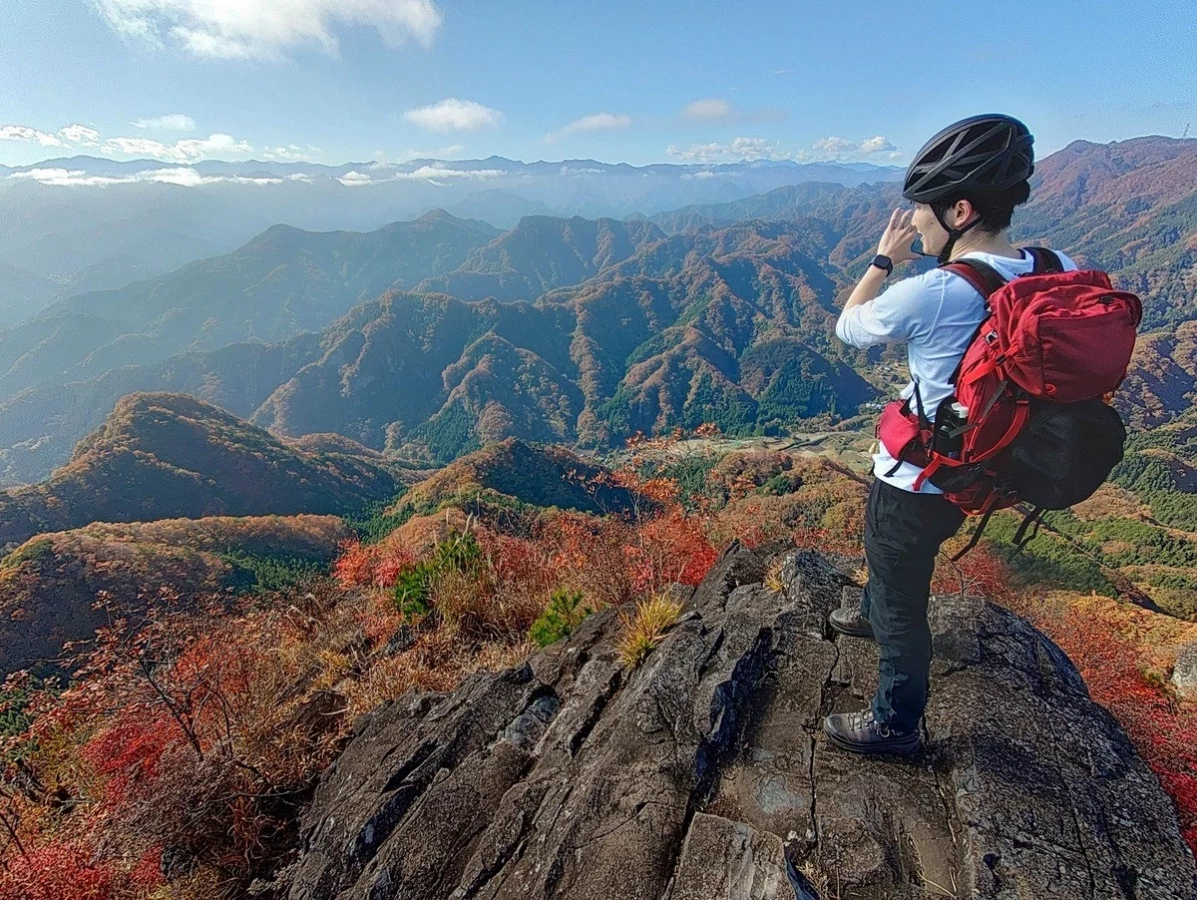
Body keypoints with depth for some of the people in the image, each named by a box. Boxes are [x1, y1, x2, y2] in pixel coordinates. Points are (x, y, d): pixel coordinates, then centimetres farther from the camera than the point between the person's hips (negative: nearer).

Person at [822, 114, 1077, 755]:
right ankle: (875, 614, 63)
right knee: (893, 556, 34)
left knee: (902, 604, 12)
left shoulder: (926, 295, -29)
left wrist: (883, 260, 3)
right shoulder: (1057, 273, -8)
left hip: (915, 481, -8)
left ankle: (896, 725, 34)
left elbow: (848, 328, -9)